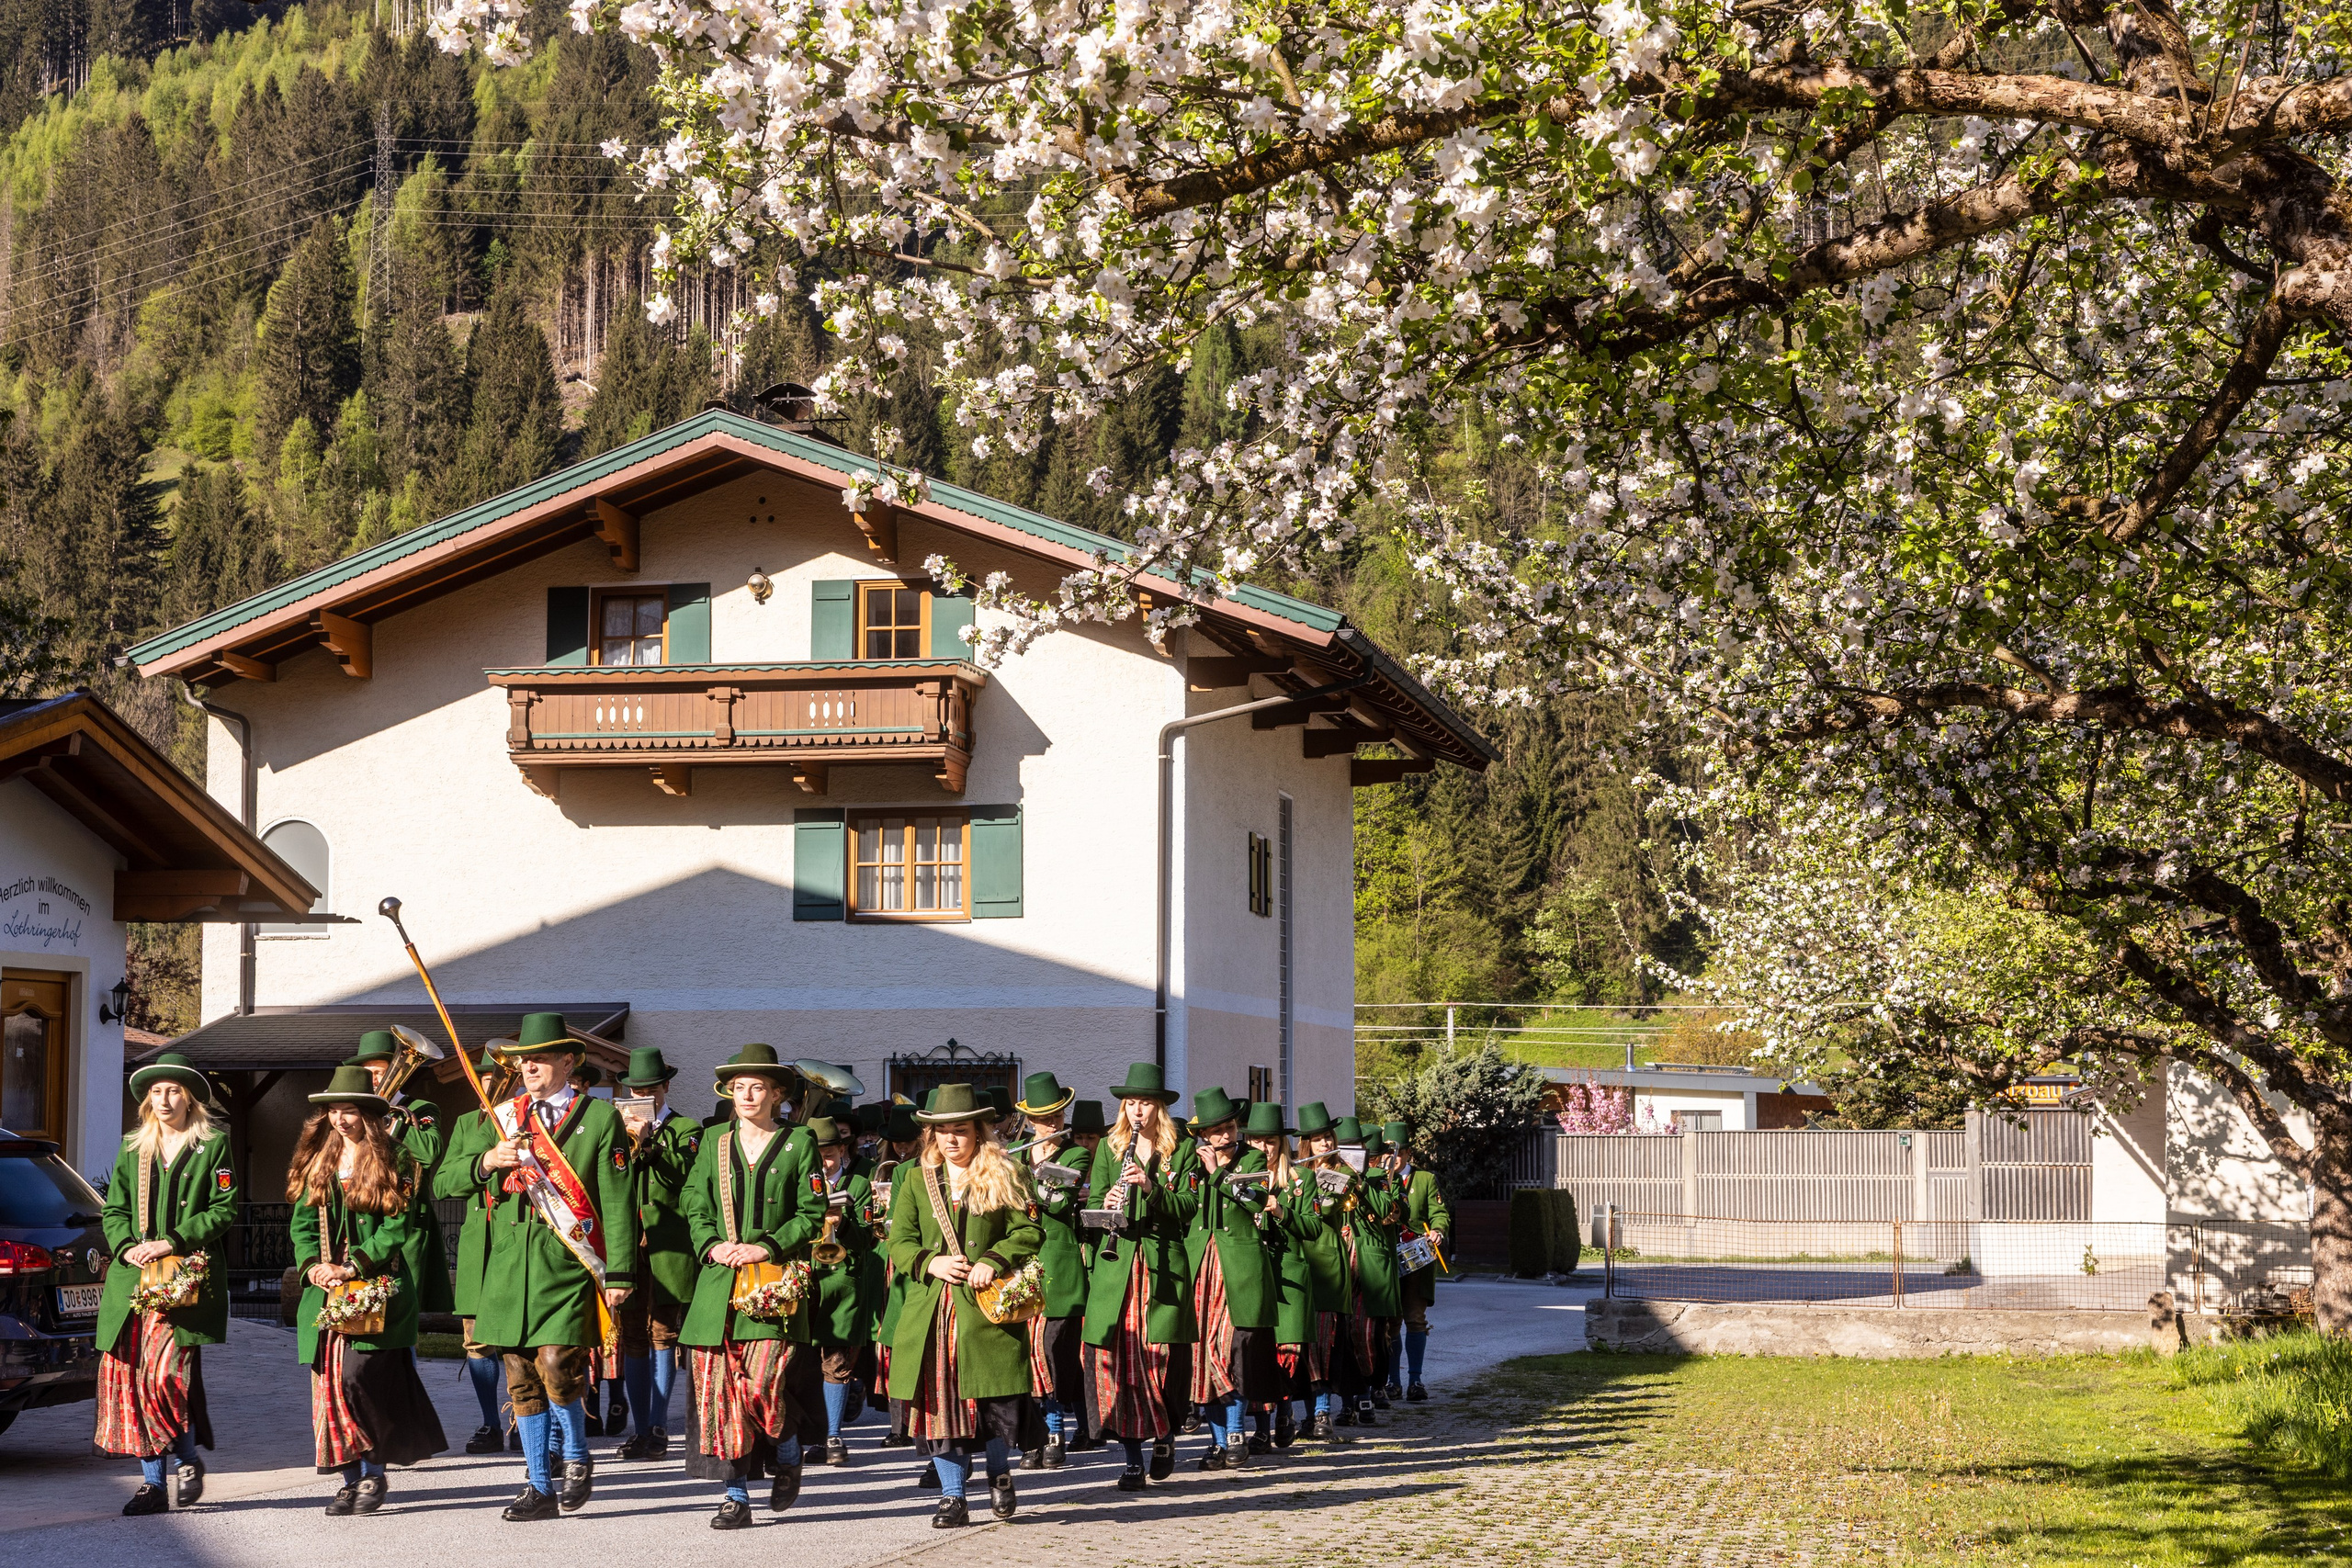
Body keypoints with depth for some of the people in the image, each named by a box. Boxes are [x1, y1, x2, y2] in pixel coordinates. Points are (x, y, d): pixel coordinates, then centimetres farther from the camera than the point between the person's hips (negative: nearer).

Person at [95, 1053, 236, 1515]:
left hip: (188, 1276, -5)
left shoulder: (214, 1145, 4)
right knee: (130, 1375, -1)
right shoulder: (133, 1148, 18)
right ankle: (151, 1482, 7)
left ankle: (188, 1458, 6)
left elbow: (224, 1210, -2)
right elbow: (114, 1208, 17)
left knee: (164, 1372, -17)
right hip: (133, 1279, 5)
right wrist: (127, 1247, -3)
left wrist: (172, 1242, -10)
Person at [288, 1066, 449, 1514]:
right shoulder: (316, 1162, 16)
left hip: (378, 1288, -5)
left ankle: (374, 1472, -1)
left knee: (361, 1377, -15)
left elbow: (399, 1226, -7)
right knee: (329, 1385, 1)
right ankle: (352, 1477, 9)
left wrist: (354, 1266, -14)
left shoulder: (396, 1161, -1)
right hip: (325, 1291, 5)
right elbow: (302, 1222, 12)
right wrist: (313, 1264, -6)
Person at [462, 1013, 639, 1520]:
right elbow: (486, 1189, 18)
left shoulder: (600, 1117, 3)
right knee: (522, 1378, 4)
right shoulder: (506, 1116, 16)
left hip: (567, 1264, -4)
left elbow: (616, 1201, 0)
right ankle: (539, 1488, 12)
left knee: (556, 1366, -16)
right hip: (510, 1262, 4)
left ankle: (577, 1458, 9)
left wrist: (619, 1274, -7)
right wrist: (489, 1162, -6)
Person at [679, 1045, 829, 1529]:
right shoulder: (714, 1143, 15)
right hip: (719, 1283, 3)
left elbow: (813, 1213, 1)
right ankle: (737, 1497, 3)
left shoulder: (798, 1143, 5)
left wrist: (766, 1247, -11)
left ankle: (788, 1458, 16)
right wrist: (712, 1245, -6)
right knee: (718, 1387, -4)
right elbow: (695, 1206, 13)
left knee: (762, 1384, -14)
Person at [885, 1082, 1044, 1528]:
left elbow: (1029, 1232, 1)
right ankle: (952, 1498, 7)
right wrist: (929, 1262, -9)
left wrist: (994, 1261, -14)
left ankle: (999, 1474, 25)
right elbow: (899, 1241, 10)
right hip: (931, 1309, 2)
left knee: (996, 1398, -3)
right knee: (940, 1402, 0)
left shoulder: (1004, 1177, 6)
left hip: (988, 1308, -2)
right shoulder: (916, 1180, 13)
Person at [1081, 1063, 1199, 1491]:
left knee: (1158, 1355, -7)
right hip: (1115, 1262, 2)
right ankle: (1132, 1458, 0)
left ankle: (1165, 1435, 21)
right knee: (1116, 1359, -6)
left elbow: (1189, 1207, -1)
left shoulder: (1181, 1152, 7)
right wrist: (1106, 1204, -13)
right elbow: (1092, 1202, 10)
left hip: (1162, 1263, -2)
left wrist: (1152, 1188, -17)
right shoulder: (1109, 1147, 14)